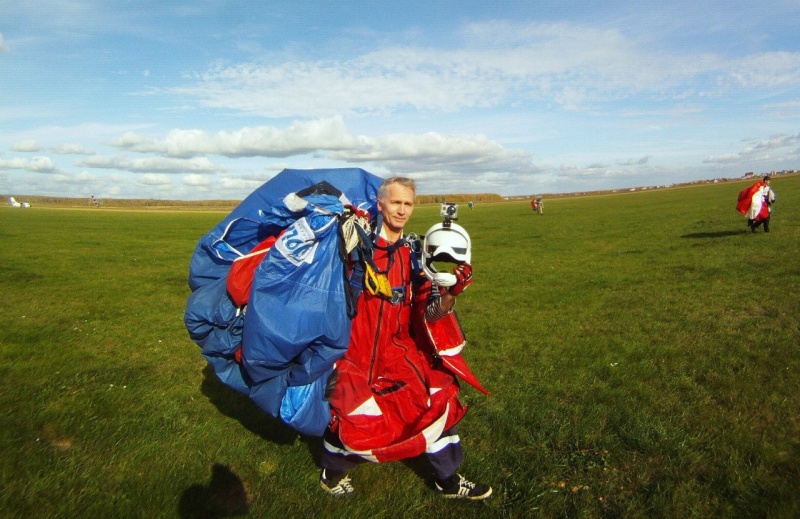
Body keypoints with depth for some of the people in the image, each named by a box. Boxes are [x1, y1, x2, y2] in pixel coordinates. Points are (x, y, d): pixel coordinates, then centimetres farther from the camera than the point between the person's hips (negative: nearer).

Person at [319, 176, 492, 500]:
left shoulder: (412, 253, 3)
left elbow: (426, 311, -2)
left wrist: (451, 291, -18)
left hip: (396, 348, 5)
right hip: (352, 347, -5)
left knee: (438, 394, 4)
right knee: (353, 414, -6)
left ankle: (448, 480, 26)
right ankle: (332, 472, 31)